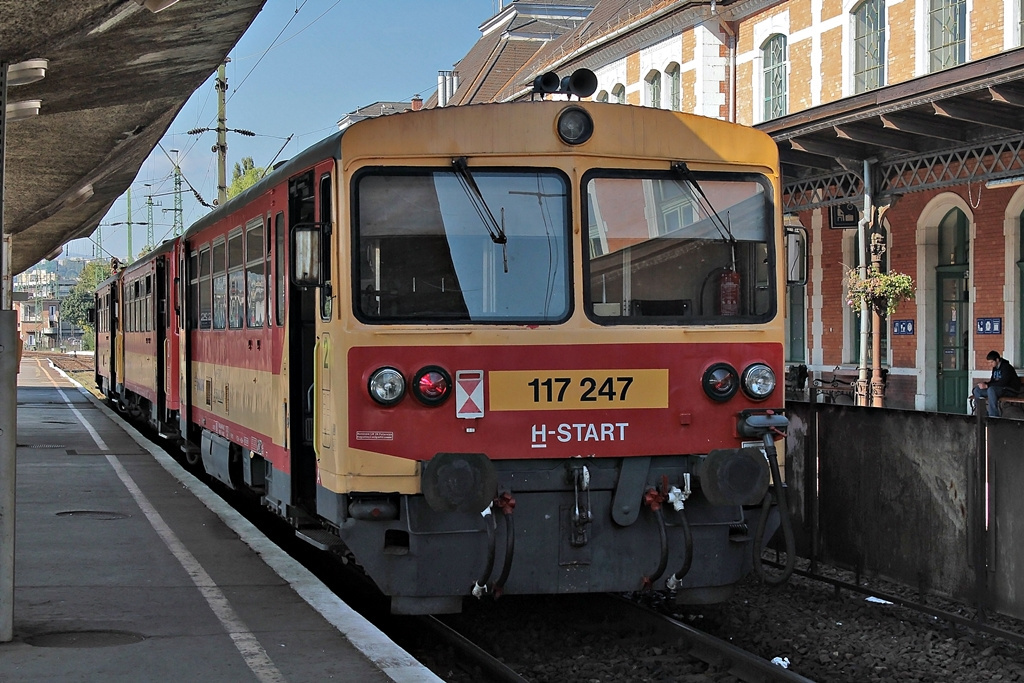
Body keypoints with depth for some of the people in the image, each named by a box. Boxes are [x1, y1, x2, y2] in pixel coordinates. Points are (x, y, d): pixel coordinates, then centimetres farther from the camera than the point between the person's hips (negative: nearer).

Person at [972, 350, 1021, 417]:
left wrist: (987, 385, -27)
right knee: (977, 390, -6)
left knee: (991, 389, -36)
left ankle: (994, 416, -36)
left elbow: (1003, 382, -25)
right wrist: (985, 384, -10)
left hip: (1011, 390, -9)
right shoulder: (995, 368, 10)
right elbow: (993, 380, 14)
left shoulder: (1006, 367, -16)